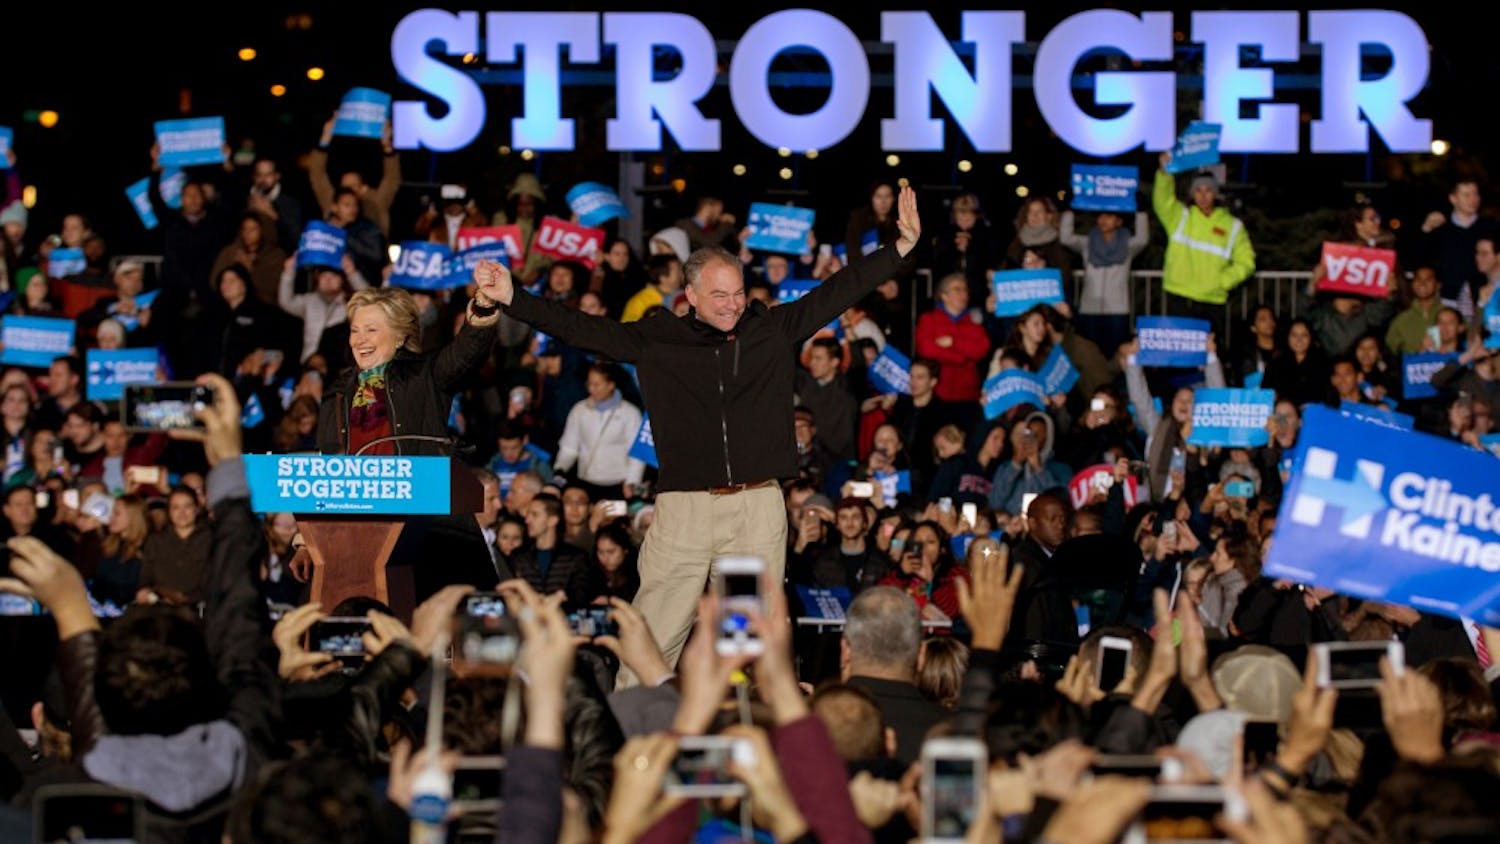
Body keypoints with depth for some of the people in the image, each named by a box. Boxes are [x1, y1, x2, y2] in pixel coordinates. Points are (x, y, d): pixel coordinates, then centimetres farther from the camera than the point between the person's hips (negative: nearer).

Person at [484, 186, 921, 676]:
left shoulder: (773, 330, 8)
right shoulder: (656, 340, 5)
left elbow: (840, 290, 9)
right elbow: (580, 329, 5)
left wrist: (903, 248, 3)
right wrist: (511, 300, -3)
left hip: (758, 507, 1)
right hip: (685, 507, -1)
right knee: (654, 639, -3)